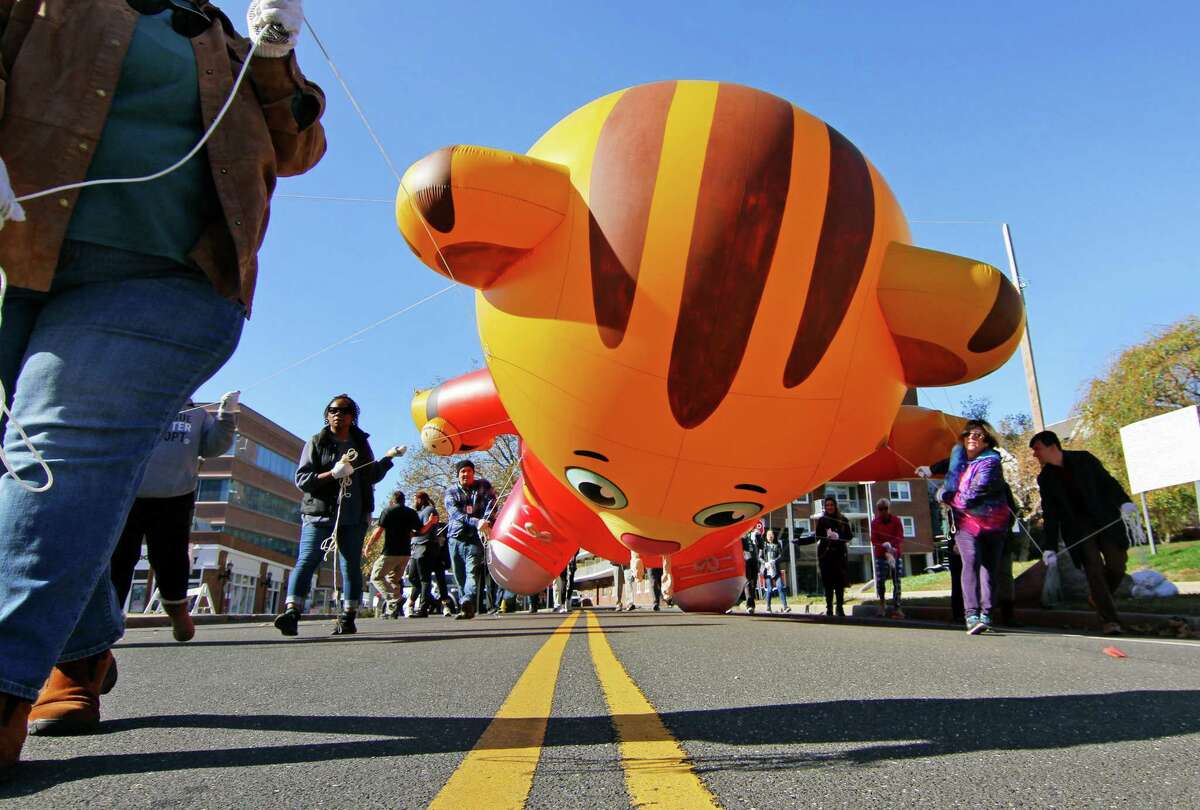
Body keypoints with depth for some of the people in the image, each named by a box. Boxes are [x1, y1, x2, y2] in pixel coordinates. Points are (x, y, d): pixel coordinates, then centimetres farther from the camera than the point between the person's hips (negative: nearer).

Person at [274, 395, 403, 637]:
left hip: (354, 517, 3)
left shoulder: (360, 443, 17)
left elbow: (370, 477, 26)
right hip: (319, 514, -3)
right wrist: (332, 474, -17)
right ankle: (292, 611, -21)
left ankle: (348, 618, 7)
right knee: (307, 560, -14)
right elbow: (301, 479, -3)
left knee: (352, 566, 2)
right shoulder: (316, 443, 7)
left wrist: (387, 458, 13)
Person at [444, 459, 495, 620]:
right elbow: (455, 514, -10)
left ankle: (467, 605, -32)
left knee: (472, 572, -17)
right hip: (456, 538, 2)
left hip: (475, 537, -2)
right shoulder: (451, 492, 7)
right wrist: (476, 522, -25)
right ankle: (470, 608, 14)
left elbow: (491, 503, -5)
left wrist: (486, 522, -24)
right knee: (460, 576, 4)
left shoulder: (483, 486, 9)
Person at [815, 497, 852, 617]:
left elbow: (849, 536, 0)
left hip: (840, 554, 0)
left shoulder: (843, 520, 5)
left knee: (840, 582, 0)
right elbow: (816, 537, 3)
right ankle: (829, 608, 5)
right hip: (825, 554, 0)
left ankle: (840, 608, 9)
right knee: (828, 582, -1)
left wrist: (838, 536, -14)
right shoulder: (821, 520, 5)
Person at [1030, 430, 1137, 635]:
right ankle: (1110, 620, -9)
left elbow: (1108, 482, 2)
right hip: (1077, 529, 0)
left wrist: (1123, 501, -18)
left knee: (1117, 566, -8)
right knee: (1094, 571, -11)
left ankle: (1100, 599, 18)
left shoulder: (1083, 459, 4)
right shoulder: (1045, 478, 6)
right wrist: (1051, 547, -1)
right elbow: (1050, 515, 6)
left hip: (1105, 521, 0)